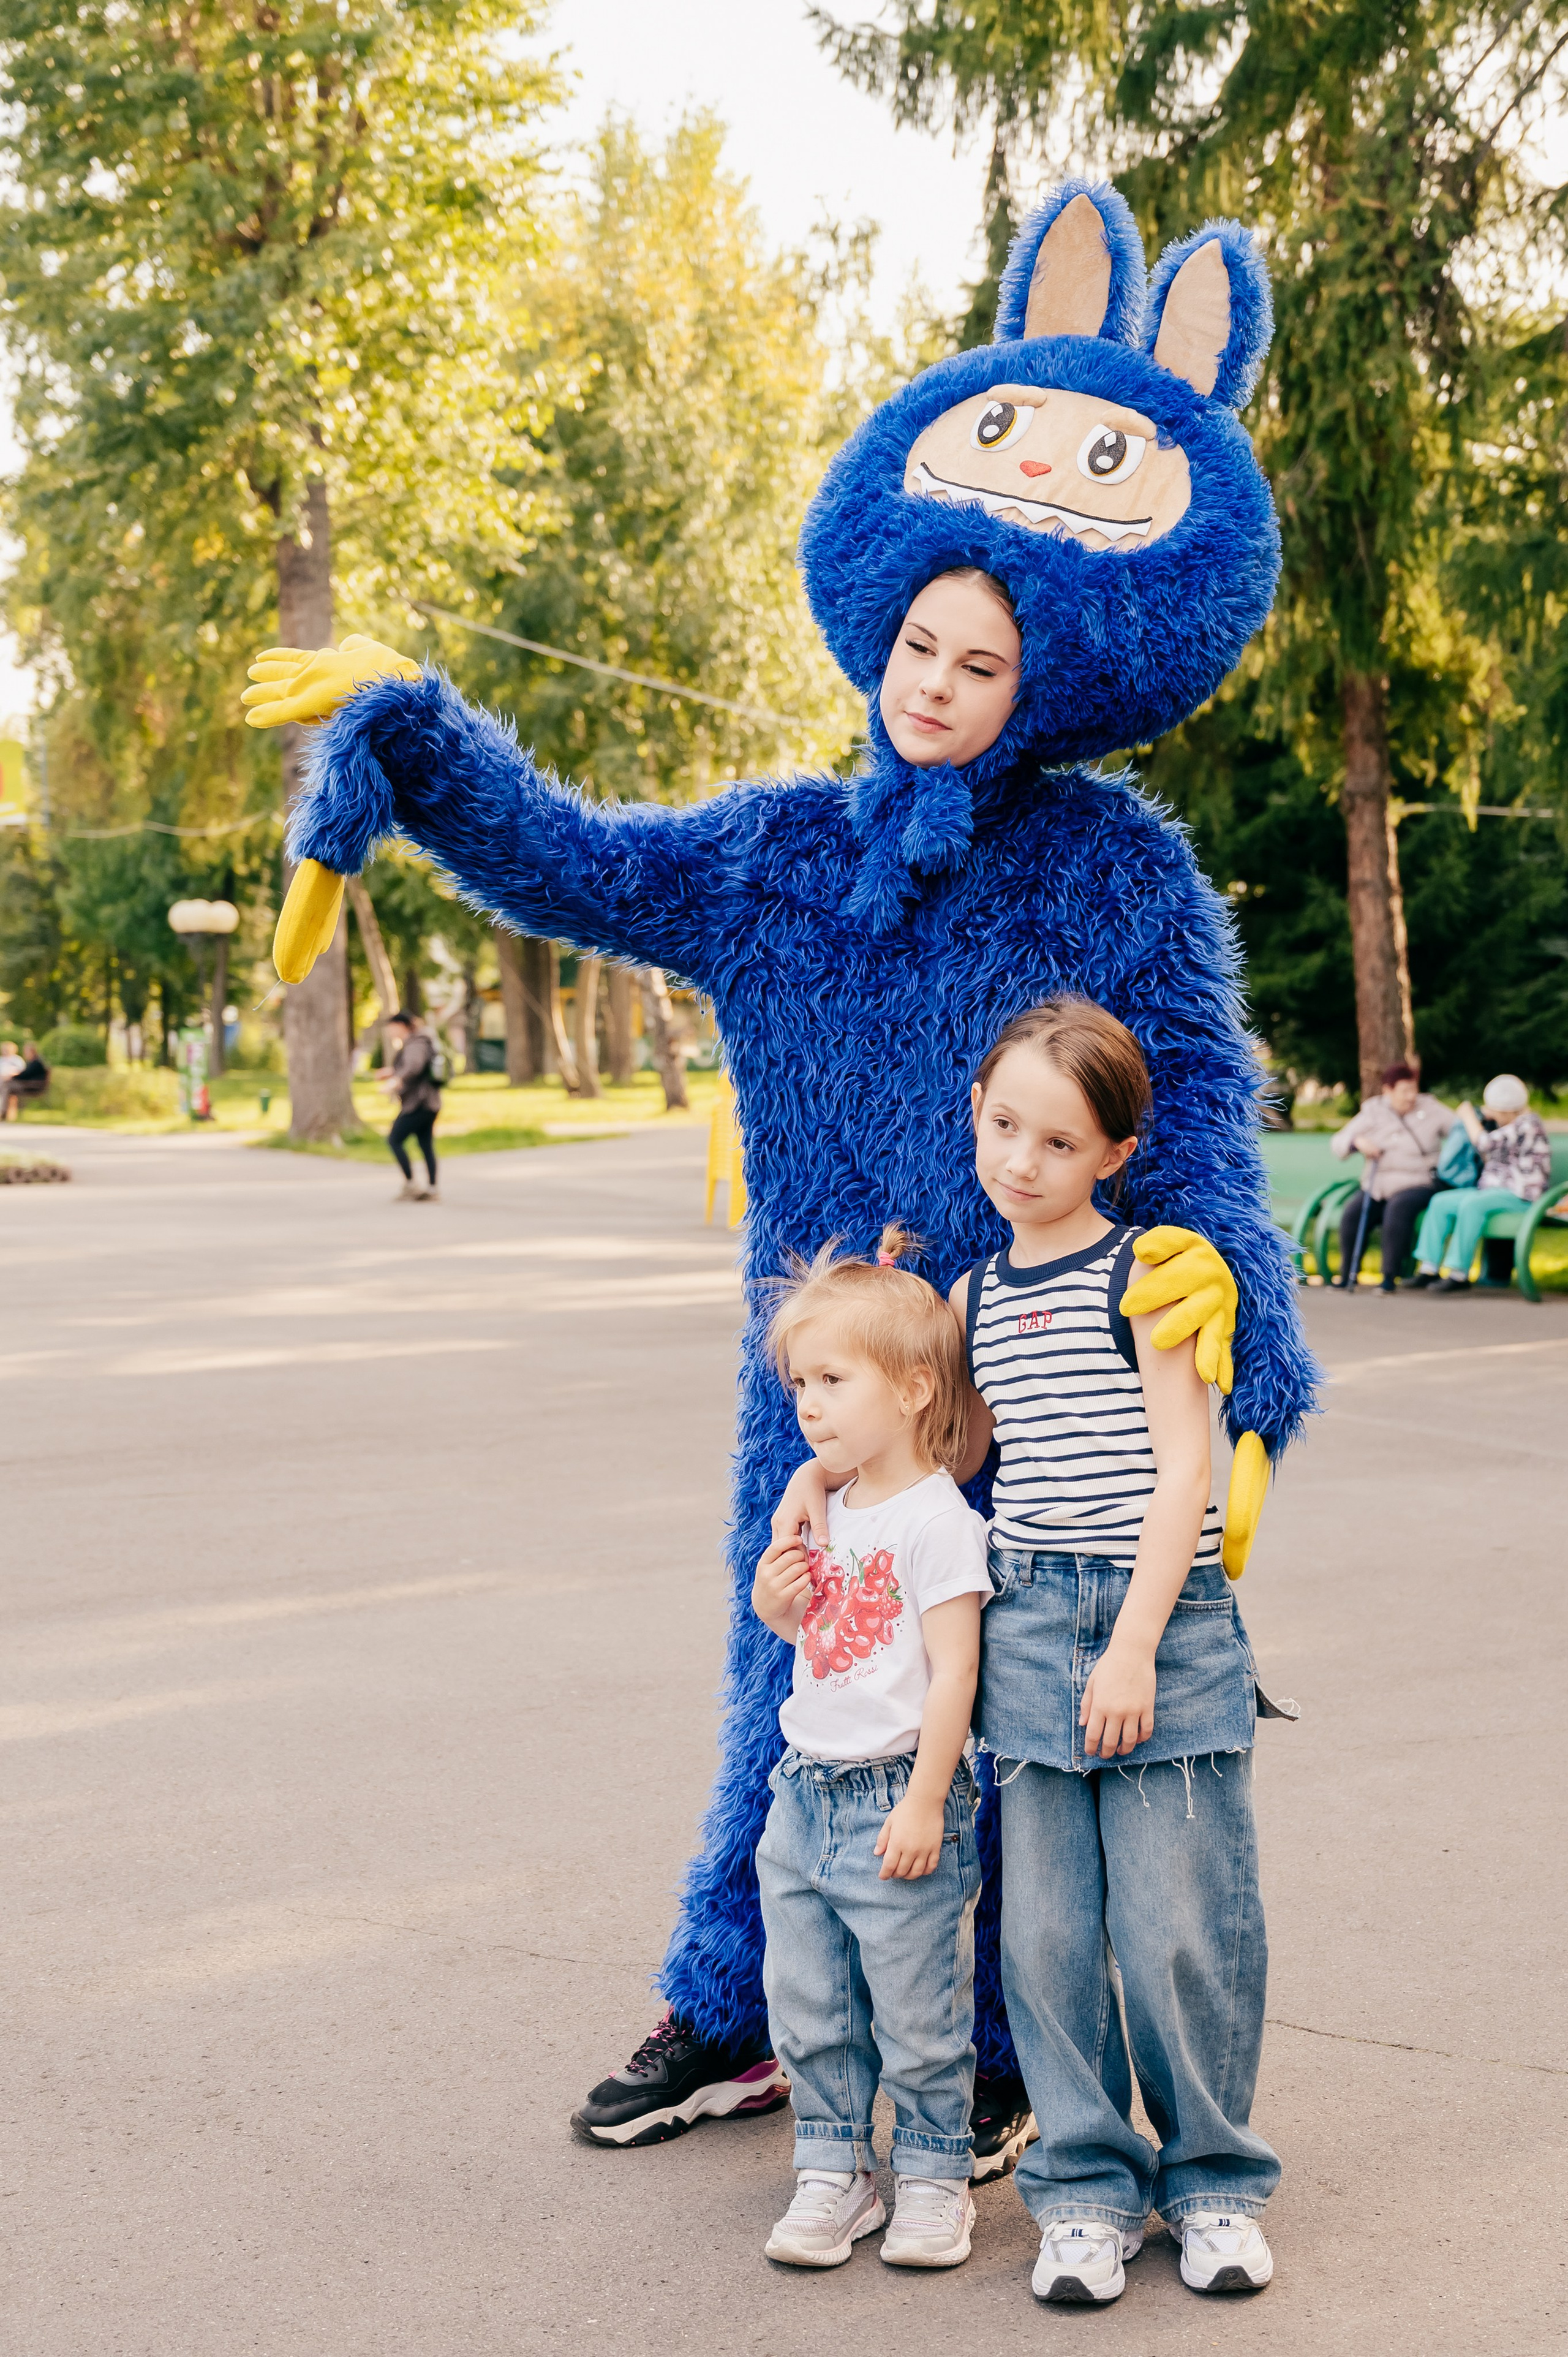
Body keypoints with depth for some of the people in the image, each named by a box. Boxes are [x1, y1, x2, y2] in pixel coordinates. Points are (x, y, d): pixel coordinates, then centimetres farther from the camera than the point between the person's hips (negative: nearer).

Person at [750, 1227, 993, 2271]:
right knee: (808, 2010, 13)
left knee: (918, 2016, 5)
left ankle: (933, 2177, 21)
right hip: (805, 1794, 8)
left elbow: (953, 1673, -17)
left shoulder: (938, 1521, -14)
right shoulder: (830, 1514, 9)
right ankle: (833, 2174, 26)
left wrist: (924, 1802, -18)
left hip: (897, 1801, -7)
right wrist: (774, 1597, 0)